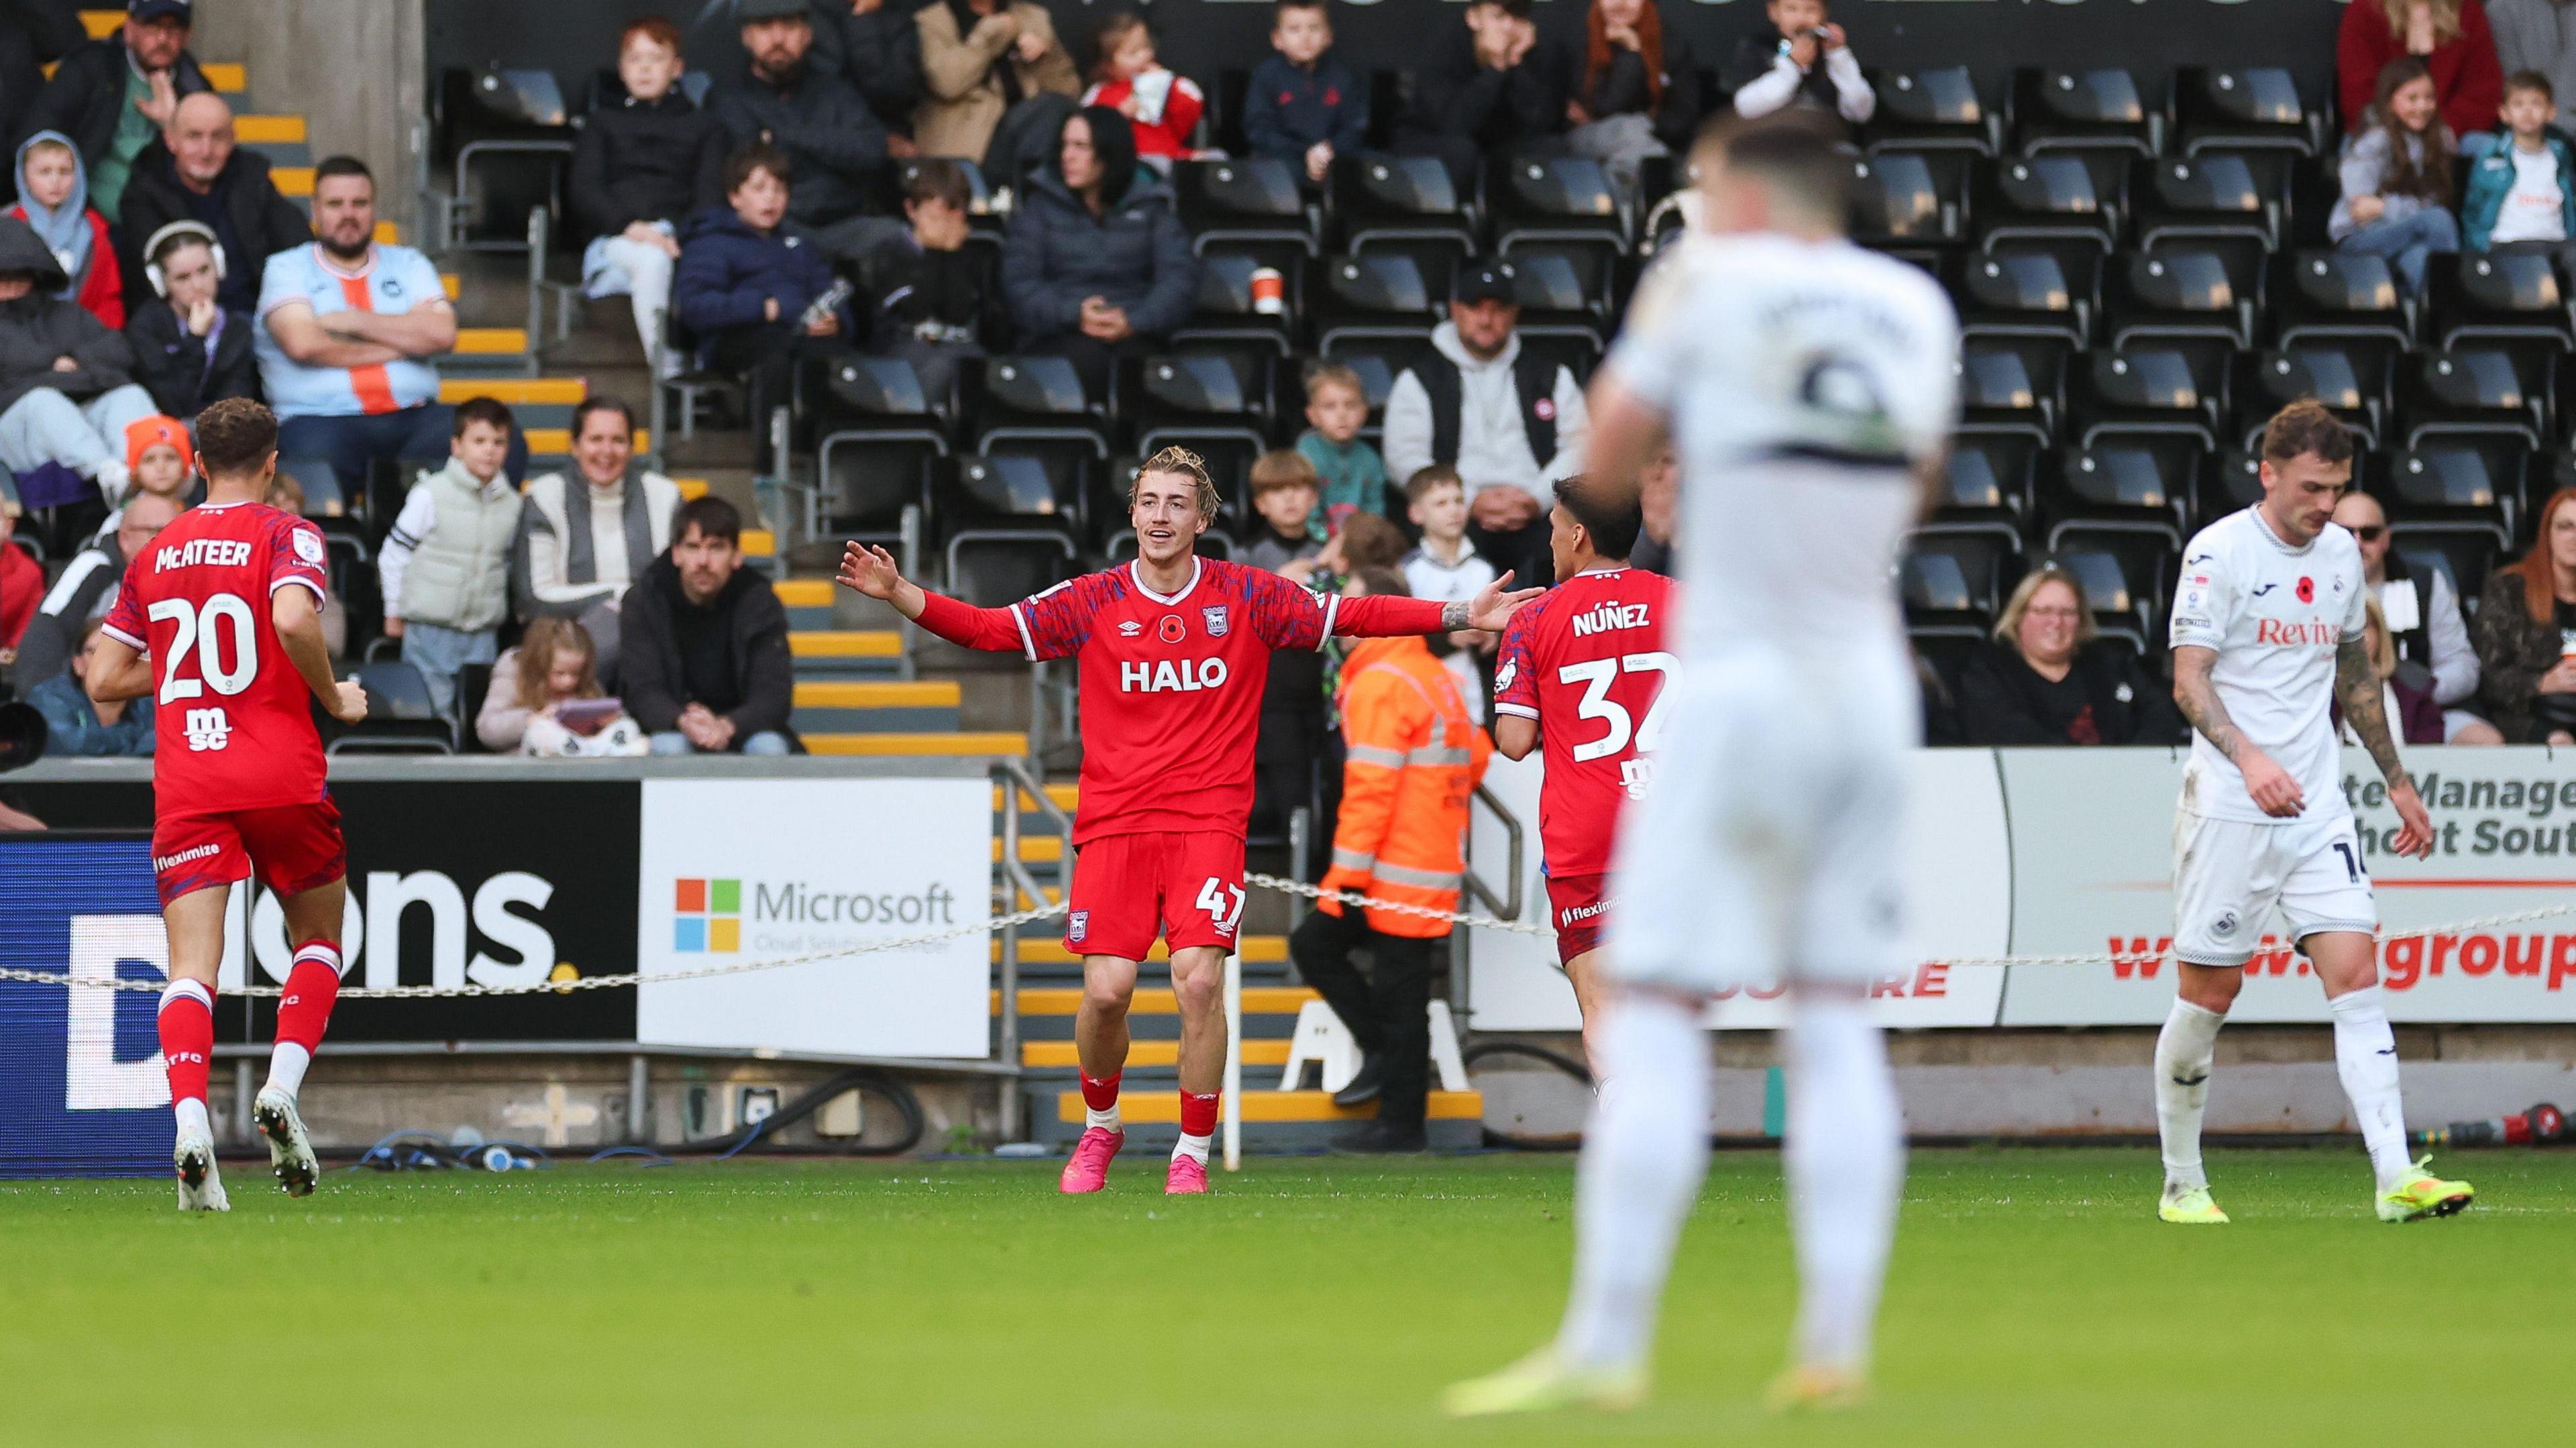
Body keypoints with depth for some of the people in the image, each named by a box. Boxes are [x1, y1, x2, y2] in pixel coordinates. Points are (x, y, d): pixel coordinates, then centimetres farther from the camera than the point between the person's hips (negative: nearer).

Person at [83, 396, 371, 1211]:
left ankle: (190, 1124, -28)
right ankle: (281, 1090, -4)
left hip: (185, 782, 2)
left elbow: (105, 679, 14)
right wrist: (334, 699, -6)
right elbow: (293, 620, -22)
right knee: (319, 938, 17)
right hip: (280, 774, -2)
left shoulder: (156, 554, 13)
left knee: (191, 969, -6)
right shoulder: (284, 536, -1)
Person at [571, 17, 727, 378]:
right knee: (652, 262, -38)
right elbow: (583, 191, 10)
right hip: (614, 239, 0)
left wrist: (678, 235, -12)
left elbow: (711, 195, 11)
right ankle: (667, 371, -46)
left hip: (678, 236, 0)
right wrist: (629, 226, -11)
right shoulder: (604, 123, 26)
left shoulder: (702, 125, 26)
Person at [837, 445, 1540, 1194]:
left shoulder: (1246, 596, 3)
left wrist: (1461, 615, 0)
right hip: (1114, 823, 1)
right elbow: (987, 628, 3)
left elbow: (1353, 616, 7)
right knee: (1106, 989, -10)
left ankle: (1192, 1155, 0)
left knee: (1198, 980, -16)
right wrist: (897, 593, -9)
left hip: (1208, 823, -1)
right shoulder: (1093, 601, 4)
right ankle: (1099, 1126, 19)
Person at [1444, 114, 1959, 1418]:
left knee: (1654, 1017, -5)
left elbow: (1605, 459, 0)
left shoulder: (1715, 287, -5)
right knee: (1837, 1025, 7)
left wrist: (1652, 317, 15)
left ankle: (1606, 1344, -10)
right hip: (1871, 687, 5)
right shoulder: (1916, 308, 9)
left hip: (1739, 685, -5)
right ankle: (1836, 1338, -1)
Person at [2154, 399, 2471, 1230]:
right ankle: (2182, 1185, 15)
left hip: (2317, 805, 5)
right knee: (2209, 994, 1)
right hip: (2229, 809, -5)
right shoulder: (2220, 552, -8)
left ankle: (2396, 1179, -16)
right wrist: (2249, 758, -30)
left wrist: (2398, 784, 26)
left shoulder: (2341, 554, 11)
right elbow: (2189, 680, -15)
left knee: (2356, 976, -8)